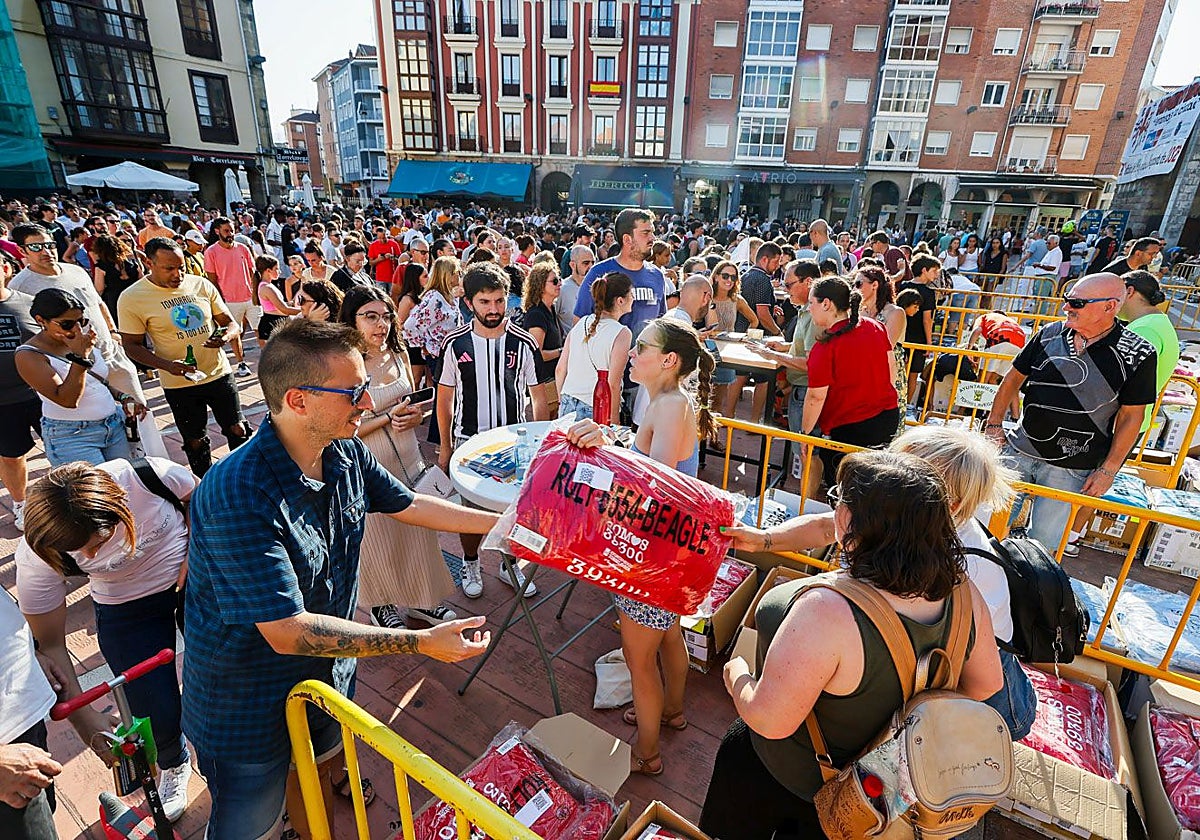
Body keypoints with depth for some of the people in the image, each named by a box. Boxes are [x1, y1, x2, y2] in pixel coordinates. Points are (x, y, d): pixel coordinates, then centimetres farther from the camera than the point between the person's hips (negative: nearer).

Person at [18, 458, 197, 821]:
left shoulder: (148, 476, -34)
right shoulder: (38, 557, -27)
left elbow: (197, 498, -8)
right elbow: (49, 645, -15)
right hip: (127, 611, 0)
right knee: (158, 714, 0)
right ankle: (173, 767, 38)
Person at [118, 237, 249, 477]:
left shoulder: (201, 285, 0)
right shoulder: (131, 298, -8)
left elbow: (231, 323, 6)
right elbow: (132, 346, -5)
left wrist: (226, 335, -19)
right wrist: (167, 365, -22)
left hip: (219, 374, 2)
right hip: (179, 384, -2)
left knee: (238, 430, 8)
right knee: (196, 442, 12)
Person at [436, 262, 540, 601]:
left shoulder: (523, 343, -8)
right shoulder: (455, 343, -6)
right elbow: (445, 397, 2)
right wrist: (444, 446, 3)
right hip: (468, 441, 0)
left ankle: (510, 563, 36)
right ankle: (471, 563, 39)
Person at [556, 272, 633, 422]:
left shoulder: (581, 323, 5)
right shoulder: (622, 333, -11)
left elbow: (560, 370, 8)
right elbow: (613, 384, -16)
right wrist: (614, 421, -9)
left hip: (568, 406, 6)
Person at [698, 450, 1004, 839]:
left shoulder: (827, 611, -44)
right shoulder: (962, 593, -22)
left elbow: (769, 720, -34)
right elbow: (986, 683, -3)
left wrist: (736, 676, -15)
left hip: (796, 775, -5)